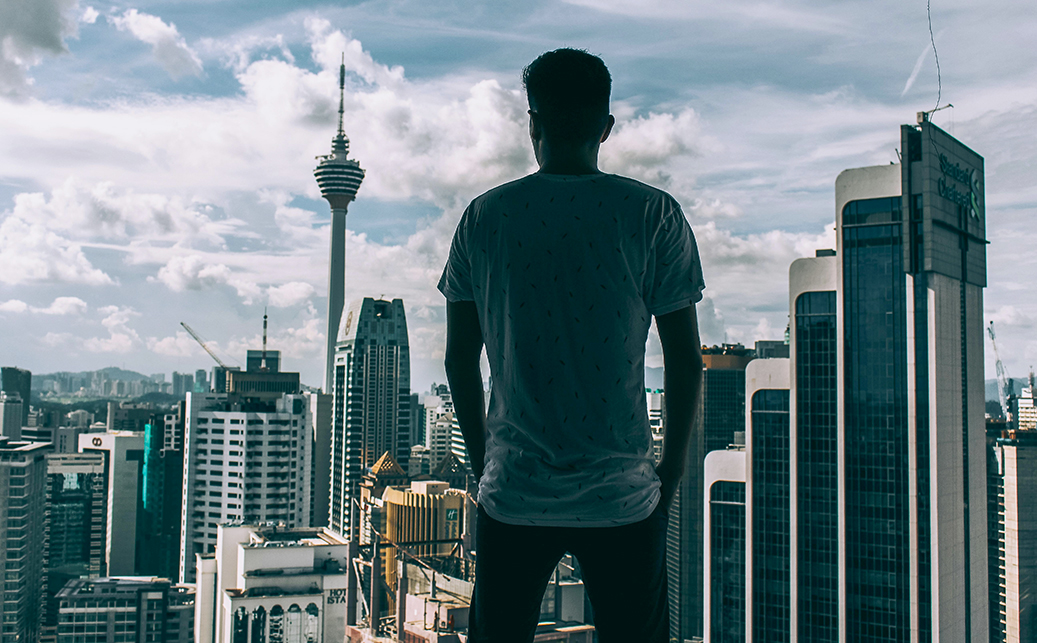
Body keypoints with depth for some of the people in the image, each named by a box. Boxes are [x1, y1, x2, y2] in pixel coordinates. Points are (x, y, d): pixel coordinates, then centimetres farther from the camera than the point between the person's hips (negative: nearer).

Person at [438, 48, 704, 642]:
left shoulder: (484, 218, 0)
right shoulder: (654, 215, -4)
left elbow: (460, 359, 4)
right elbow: (686, 360, -4)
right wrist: (670, 477, 7)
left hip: (513, 497, 1)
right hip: (622, 498, -1)